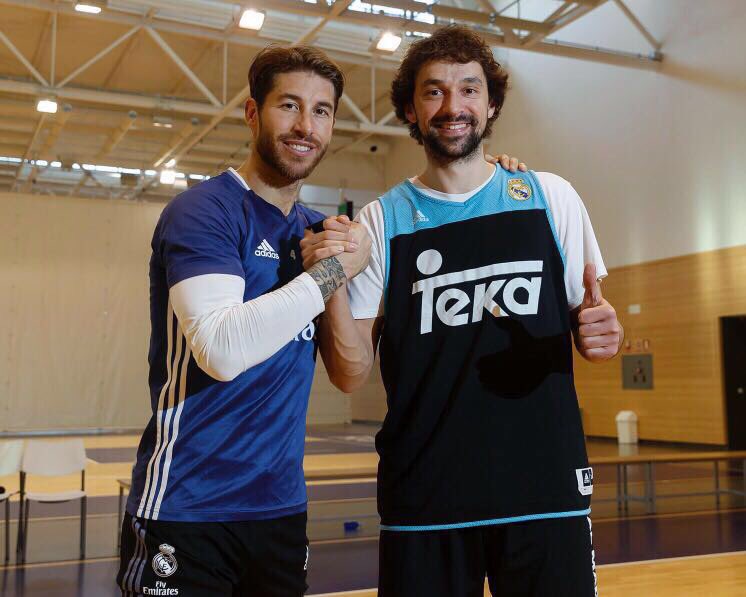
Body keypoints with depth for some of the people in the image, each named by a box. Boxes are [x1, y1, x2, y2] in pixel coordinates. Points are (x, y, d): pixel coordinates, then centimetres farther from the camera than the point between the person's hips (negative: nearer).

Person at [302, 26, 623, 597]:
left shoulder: (550, 196, 3)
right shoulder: (381, 221, 1)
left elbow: (588, 318, 11)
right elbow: (352, 375, -1)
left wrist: (602, 333, -12)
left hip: (547, 489, 1)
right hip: (423, 500, 0)